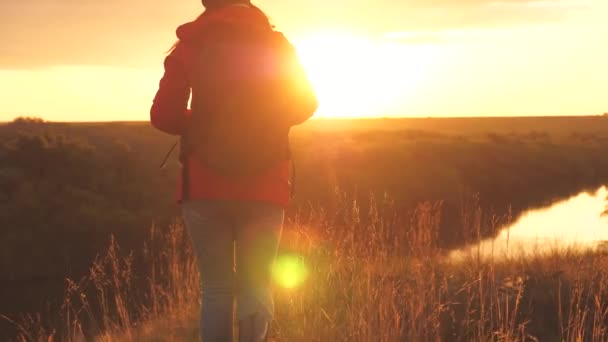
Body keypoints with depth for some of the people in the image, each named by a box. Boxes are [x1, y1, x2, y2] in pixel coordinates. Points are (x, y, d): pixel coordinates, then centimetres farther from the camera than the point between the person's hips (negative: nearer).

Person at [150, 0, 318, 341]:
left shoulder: (190, 46, 1)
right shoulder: (277, 44, 4)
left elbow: (164, 116, -7)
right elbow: (305, 104, 4)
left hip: (206, 187, 0)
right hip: (264, 187, 1)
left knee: (217, 287, 8)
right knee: (256, 286, 7)